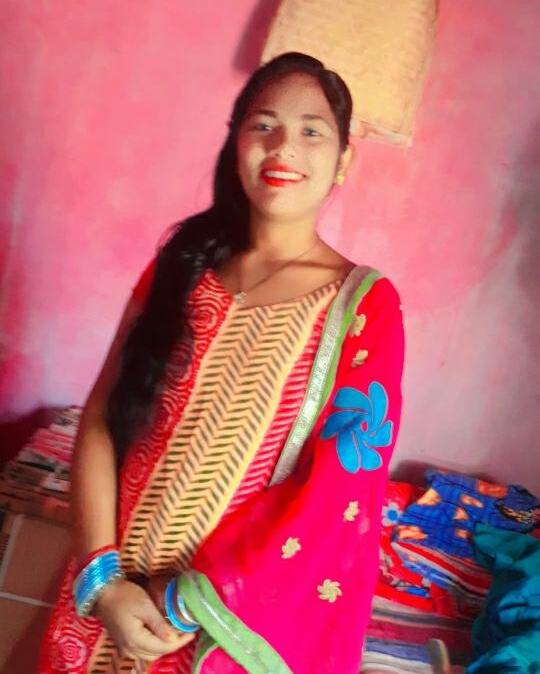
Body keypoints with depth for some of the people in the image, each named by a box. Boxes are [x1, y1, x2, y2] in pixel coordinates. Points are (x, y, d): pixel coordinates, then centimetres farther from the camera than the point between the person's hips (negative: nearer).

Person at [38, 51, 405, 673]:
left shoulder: (365, 302, -10)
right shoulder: (182, 266, 0)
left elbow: (341, 494, -15)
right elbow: (101, 419, -3)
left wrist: (190, 600, -14)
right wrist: (102, 578, -13)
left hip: (247, 617, -3)